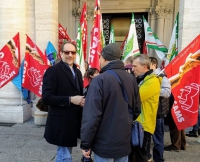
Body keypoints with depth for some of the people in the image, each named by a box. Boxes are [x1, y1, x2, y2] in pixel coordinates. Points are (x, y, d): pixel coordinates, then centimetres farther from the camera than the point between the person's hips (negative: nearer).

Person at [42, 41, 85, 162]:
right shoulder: (53, 71, -13)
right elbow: (46, 97, -19)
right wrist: (70, 100, -24)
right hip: (61, 122, -7)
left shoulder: (77, 72, 11)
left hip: (74, 120, 7)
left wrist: (82, 100, -2)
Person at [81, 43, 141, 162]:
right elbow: (137, 109, 7)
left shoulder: (100, 80, -18)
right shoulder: (131, 79, 1)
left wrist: (86, 144, -10)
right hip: (125, 142, 6)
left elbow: (91, 115, -20)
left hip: (104, 144, -5)